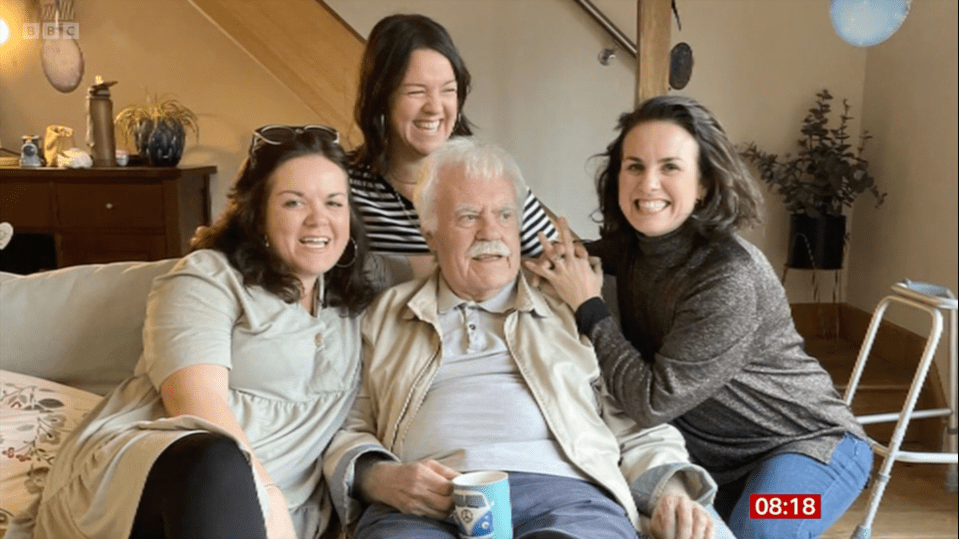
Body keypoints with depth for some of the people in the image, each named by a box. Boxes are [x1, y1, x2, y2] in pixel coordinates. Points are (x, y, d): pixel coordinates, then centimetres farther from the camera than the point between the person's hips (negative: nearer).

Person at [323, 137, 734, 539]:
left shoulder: (575, 315, 21)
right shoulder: (384, 316, 22)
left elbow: (639, 432, 19)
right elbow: (346, 431, 16)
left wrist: (670, 492, -3)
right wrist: (382, 478, -6)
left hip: (565, 494, 1)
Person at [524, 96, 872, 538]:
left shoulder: (729, 278, -30)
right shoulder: (630, 244, -8)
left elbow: (653, 402, -28)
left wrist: (588, 306, -23)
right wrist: (560, 260, -14)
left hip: (808, 447, -6)